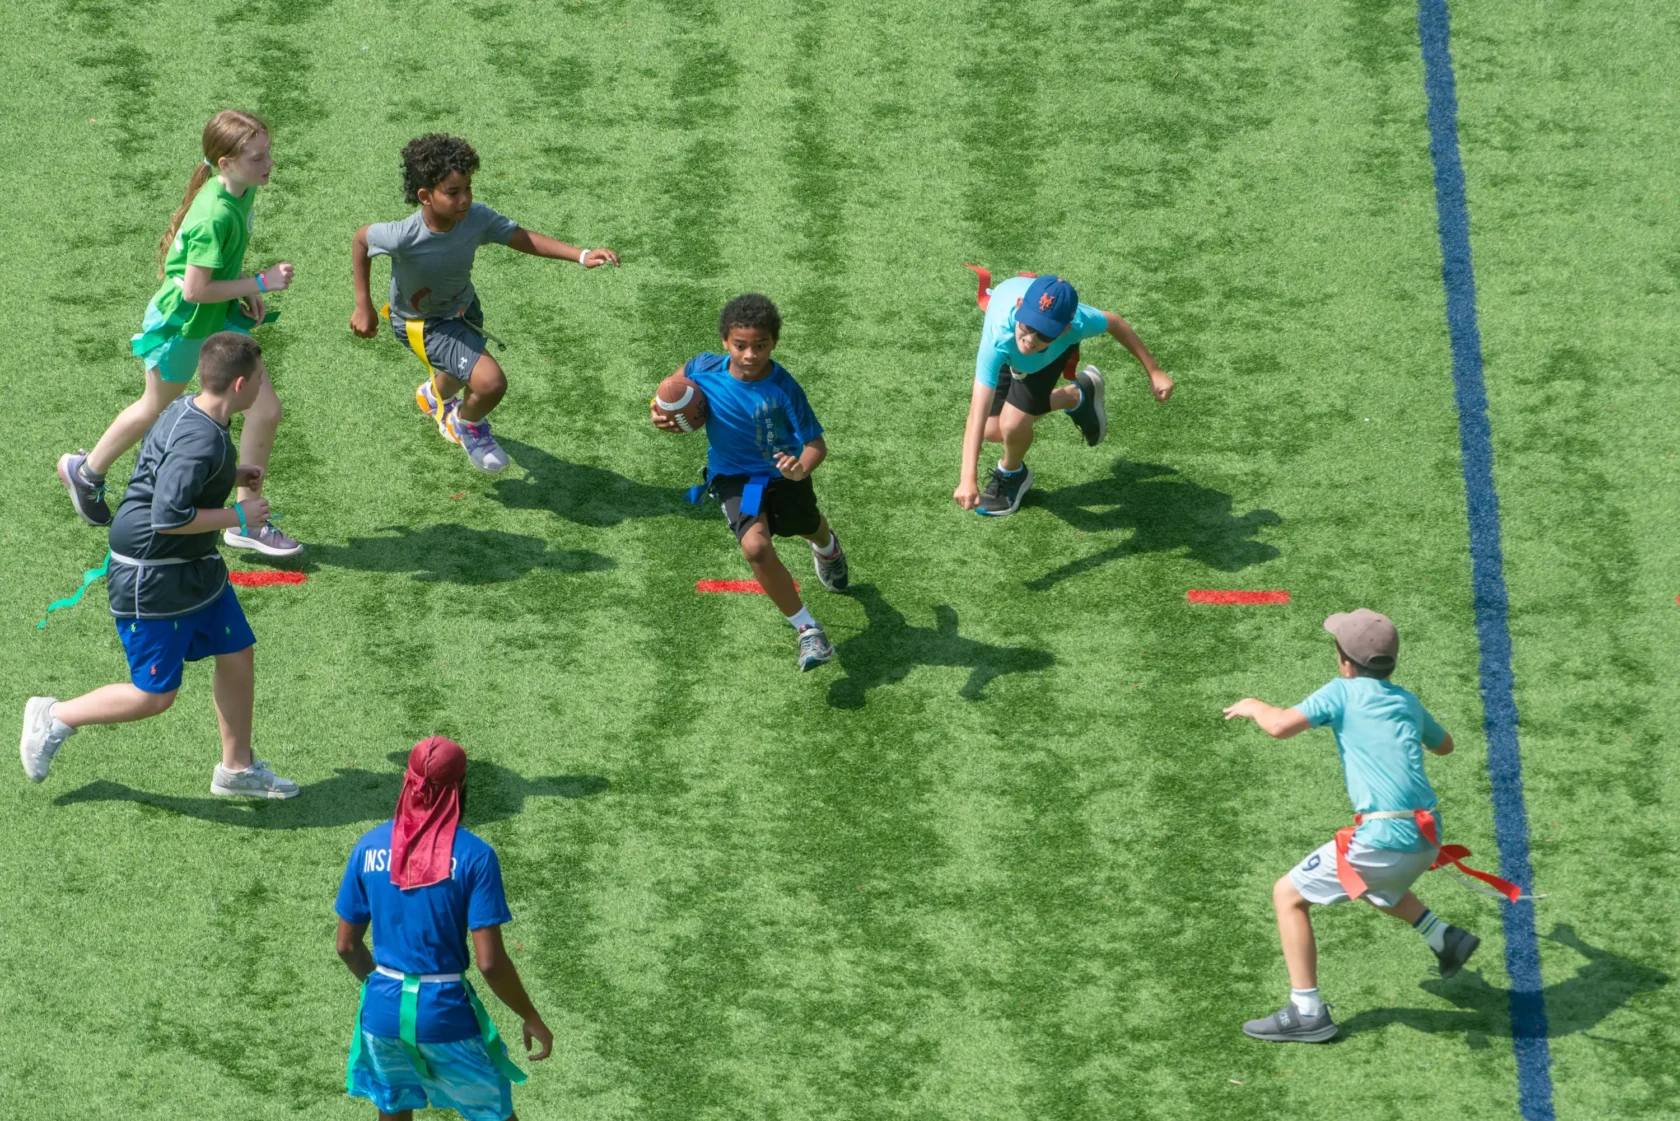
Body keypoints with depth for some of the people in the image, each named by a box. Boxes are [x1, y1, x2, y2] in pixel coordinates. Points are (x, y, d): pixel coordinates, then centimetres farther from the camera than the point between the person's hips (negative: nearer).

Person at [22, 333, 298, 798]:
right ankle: (55, 719, 18)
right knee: (155, 695, 0)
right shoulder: (200, 441, -29)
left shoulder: (185, 410, 1)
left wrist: (231, 475, 8)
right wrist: (237, 515, -22)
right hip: (151, 581, -10)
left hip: (196, 569, 10)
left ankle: (237, 768, 30)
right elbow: (168, 516, -33)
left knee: (236, 656, 15)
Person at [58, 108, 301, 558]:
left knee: (266, 411, 0)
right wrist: (259, 283, -25)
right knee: (156, 410, 17)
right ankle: (87, 470, 46)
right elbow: (195, 290, -31)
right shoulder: (215, 215, -35)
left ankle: (247, 520, 14)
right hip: (182, 324, -7)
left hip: (220, 319, 7)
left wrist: (246, 293, 1)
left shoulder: (244, 190, -7)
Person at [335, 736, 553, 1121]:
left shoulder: (369, 846, -1)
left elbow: (347, 945, 6)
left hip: (383, 1010, 4)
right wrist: (532, 1019, -2)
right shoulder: (474, 856, -14)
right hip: (447, 1014, -4)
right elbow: (490, 962, -16)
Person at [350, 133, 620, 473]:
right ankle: (469, 426, 14)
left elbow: (520, 236, -20)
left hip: (463, 306, 6)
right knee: (490, 382, -21)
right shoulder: (403, 238, -37)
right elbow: (361, 239, -18)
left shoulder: (476, 218, -28)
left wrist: (582, 255, -29)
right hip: (421, 325, -6)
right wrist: (363, 307, -11)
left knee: (460, 374, 34)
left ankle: (434, 396, 72)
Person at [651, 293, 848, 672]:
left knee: (809, 527, 31)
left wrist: (801, 469, -48)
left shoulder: (784, 389, -30)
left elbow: (816, 444, -27)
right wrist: (661, 410, -14)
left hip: (783, 473, 0)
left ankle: (827, 548, 72)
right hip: (734, 476, 0)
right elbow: (681, 375, 2)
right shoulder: (705, 369, -23)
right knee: (756, 546, -27)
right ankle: (807, 630, -15)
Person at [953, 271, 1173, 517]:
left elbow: (1114, 323, -20)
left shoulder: (1077, 323, -46)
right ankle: (1076, 397, 28)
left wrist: (1154, 372, -12)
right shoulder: (998, 339, -53)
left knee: (1013, 424, -16)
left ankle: (1012, 474, 22)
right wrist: (968, 479, -64)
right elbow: (978, 414, -55)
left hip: (1058, 347, -1)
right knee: (992, 431, 2)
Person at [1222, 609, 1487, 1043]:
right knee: (1376, 887, 39)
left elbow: (1282, 726, -14)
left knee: (1288, 895, 4)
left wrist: (1254, 707, 6)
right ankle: (1446, 938, 26)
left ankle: (1307, 1012, -2)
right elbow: (1443, 745, 36)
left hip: (1385, 840, -8)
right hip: (1427, 839, 8)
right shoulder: (1408, 701, 16)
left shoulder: (1345, 691, -3)